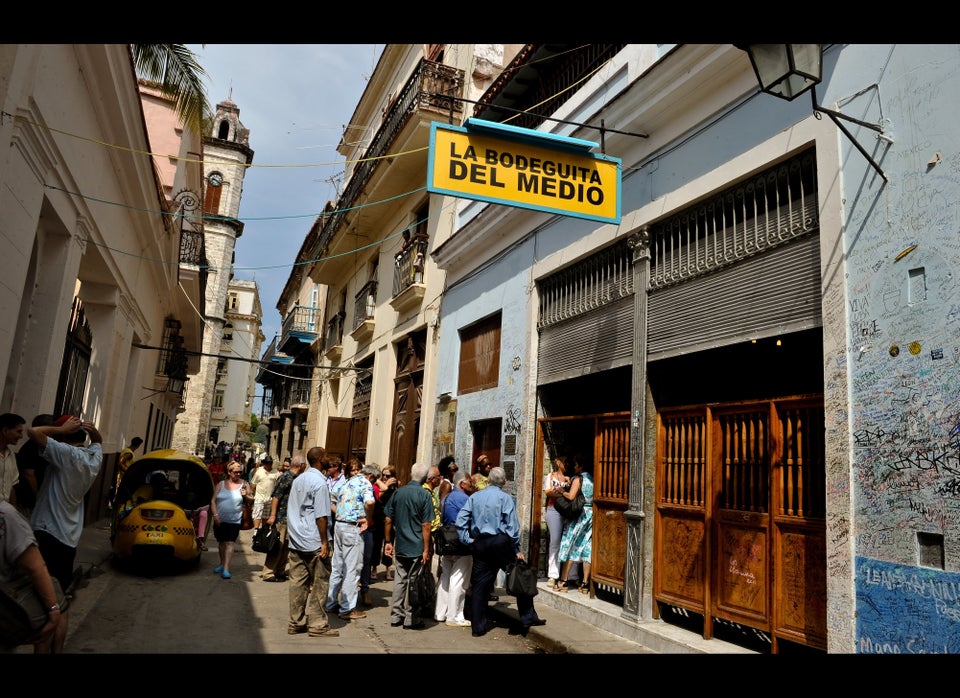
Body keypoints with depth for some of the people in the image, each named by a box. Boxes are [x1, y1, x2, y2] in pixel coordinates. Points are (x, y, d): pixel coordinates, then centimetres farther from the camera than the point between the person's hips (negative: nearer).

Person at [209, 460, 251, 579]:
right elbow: (213, 501, 3)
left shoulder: (244, 484, 1)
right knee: (221, 542, 15)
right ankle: (222, 564, 33)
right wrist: (215, 515, -7)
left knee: (230, 543, -10)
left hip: (234, 520, -3)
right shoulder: (221, 484, 4)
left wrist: (245, 496, -16)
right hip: (220, 519, 3)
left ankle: (226, 569, -13)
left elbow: (252, 499, 5)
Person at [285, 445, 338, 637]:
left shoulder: (298, 479, 10)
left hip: (295, 540, 7)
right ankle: (318, 625, 7)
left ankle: (295, 622, 17)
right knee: (319, 583, 2)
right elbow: (321, 516, -16)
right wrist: (325, 542, -12)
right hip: (313, 542, -7)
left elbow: (291, 510, 15)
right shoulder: (319, 482, -14)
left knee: (298, 582, 11)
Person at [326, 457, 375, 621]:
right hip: (352, 528, -7)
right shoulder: (364, 482, -8)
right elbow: (369, 501, -25)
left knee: (337, 567, 16)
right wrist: (368, 519, -13)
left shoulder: (346, 483, 15)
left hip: (339, 525, 7)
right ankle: (347, 609, 5)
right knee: (352, 569, 0)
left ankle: (330, 603, 24)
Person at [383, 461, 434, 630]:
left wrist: (389, 541, 14)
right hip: (417, 547, -5)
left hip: (400, 546, 5)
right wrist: (426, 549, -11)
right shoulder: (425, 495, -12)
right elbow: (426, 525, -14)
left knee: (400, 580, 14)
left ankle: (396, 617, 21)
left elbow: (388, 520, 6)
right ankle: (411, 620, 12)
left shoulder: (398, 493, 3)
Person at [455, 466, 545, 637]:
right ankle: (528, 617, 13)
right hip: (501, 542, -4)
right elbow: (512, 526, -8)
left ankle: (478, 627, 12)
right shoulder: (505, 498, -3)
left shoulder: (474, 497, 8)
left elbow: (460, 520, 1)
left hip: (479, 544, 4)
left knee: (479, 585, 9)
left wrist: (468, 540, 4)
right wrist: (517, 550, -3)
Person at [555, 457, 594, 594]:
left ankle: (563, 581, 4)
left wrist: (562, 492, 1)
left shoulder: (578, 478, -8)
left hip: (579, 514, -6)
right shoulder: (592, 479, 10)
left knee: (570, 547, 1)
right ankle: (585, 583, 7)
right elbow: (594, 497, 13)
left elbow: (571, 496, -18)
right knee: (587, 548, 6)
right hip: (591, 514, 6)